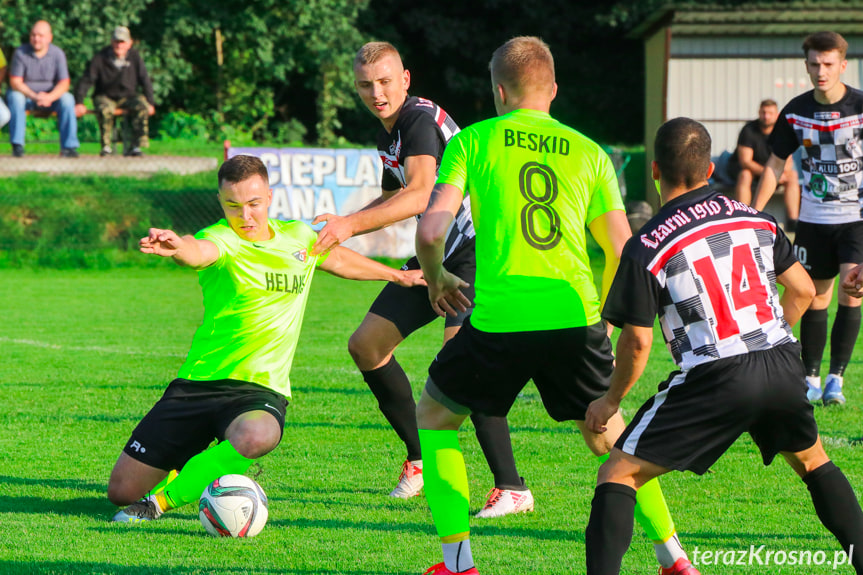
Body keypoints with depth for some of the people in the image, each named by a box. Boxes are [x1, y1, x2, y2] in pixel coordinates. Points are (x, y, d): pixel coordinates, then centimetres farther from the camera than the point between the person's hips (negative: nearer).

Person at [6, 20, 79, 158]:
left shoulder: (57, 54, -6)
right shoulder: (21, 53, -10)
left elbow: (64, 83, -12)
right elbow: (15, 82, -14)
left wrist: (50, 97, -32)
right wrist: (34, 96, -29)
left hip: (50, 96, 1)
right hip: (26, 94, -1)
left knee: (67, 99, -26)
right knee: (15, 97, -33)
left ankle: (69, 146, -24)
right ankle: (17, 145, -31)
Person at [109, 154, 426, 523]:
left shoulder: (299, 237, 6)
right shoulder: (222, 240, -11)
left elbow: (339, 259, 29)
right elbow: (200, 252, -37)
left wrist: (397, 275, 43)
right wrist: (177, 247, -62)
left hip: (262, 389, 2)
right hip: (200, 382, -2)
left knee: (256, 436, -37)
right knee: (122, 491, -2)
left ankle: (163, 499, -15)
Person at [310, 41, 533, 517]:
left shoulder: (422, 121, -20)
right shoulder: (388, 132, 11)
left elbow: (418, 194, -38)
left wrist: (352, 224, -48)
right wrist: (338, 228, 15)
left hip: (473, 251, -10)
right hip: (433, 257, 10)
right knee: (366, 345, 8)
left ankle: (512, 488, -21)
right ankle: (420, 458, 22)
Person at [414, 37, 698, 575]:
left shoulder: (474, 141, 3)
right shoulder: (589, 153, 10)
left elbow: (431, 230, -5)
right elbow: (621, 253, 7)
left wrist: (435, 278, 16)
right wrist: (605, 323, 22)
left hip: (498, 320, -3)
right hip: (575, 317, 3)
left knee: (434, 416, 19)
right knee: (608, 435, 21)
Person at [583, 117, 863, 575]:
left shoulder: (647, 247, -3)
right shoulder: (756, 219, 11)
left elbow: (637, 341, -4)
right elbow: (803, 290, 15)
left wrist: (611, 401, 11)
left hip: (716, 379, -5)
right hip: (783, 366, 5)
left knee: (619, 473, 2)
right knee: (812, 462, 31)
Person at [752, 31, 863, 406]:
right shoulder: (795, 112, -1)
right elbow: (775, 165, 9)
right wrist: (753, 214, 5)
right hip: (813, 220, 3)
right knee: (816, 297, 7)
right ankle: (811, 379, 17)